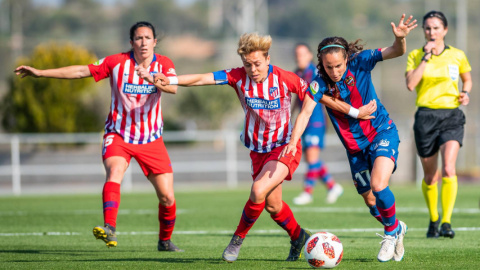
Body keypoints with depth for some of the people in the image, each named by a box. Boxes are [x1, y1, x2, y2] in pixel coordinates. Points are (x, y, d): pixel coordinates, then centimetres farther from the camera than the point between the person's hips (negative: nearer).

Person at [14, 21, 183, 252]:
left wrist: (153, 78, -44)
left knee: (167, 197, -1)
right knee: (114, 172, -32)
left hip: (151, 139, 1)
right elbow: (80, 71, -2)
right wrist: (40, 73, -4)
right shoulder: (117, 62, -6)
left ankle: (165, 241, 24)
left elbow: (173, 87, -24)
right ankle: (109, 229, -46)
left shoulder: (164, 64, -4)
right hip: (118, 135, -1)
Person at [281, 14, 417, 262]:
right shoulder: (320, 83, -14)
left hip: (382, 132, -3)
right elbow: (306, 112, -25)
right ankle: (396, 228, 40)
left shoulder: (360, 62, -16)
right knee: (370, 201, 11)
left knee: (378, 185, -24)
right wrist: (293, 141, -41)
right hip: (355, 146, 3)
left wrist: (400, 39, -46)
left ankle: (391, 231, 3)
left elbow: (396, 52, -22)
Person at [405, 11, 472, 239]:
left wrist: (465, 94, 0)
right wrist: (426, 57, -15)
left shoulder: (457, 56, 4)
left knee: (448, 169, -21)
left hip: (451, 116, -1)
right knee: (430, 177, 8)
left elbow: (467, 79, 21)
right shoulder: (415, 55, 2)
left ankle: (446, 222, -21)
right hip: (426, 116, 1)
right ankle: (433, 219, 30)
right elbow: (410, 84, -14)